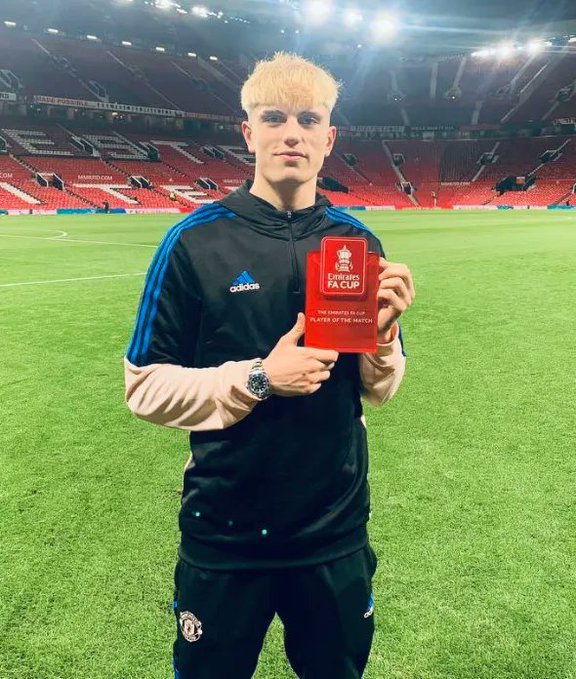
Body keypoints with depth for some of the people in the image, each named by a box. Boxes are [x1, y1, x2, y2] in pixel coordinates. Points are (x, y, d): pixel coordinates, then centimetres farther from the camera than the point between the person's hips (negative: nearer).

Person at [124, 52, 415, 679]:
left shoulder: (358, 242, -2)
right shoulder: (196, 241, -12)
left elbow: (378, 390, 4)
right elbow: (146, 387, -10)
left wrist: (383, 335, -16)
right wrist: (259, 378, -21)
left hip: (337, 528, 3)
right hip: (224, 531, -2)